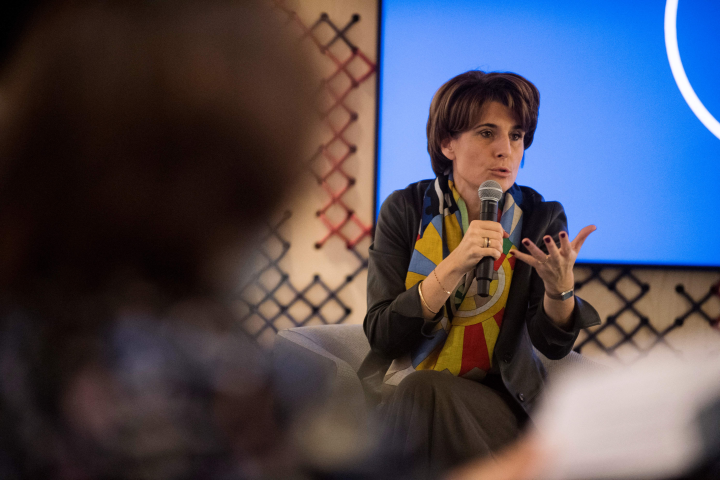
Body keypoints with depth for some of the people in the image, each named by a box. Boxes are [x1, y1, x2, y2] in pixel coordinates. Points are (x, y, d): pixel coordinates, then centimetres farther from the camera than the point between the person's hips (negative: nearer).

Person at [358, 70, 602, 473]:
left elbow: (554, 345, -5)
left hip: (498, 394, -1)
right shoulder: (406, 210, -1)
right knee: (417, 392, -35)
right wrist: (455, 265, -24)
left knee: (423, 394, -33)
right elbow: (381, 334, -11)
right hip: (404, 389, 1)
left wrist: (560, 287, -27)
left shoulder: (541, 218, 1)